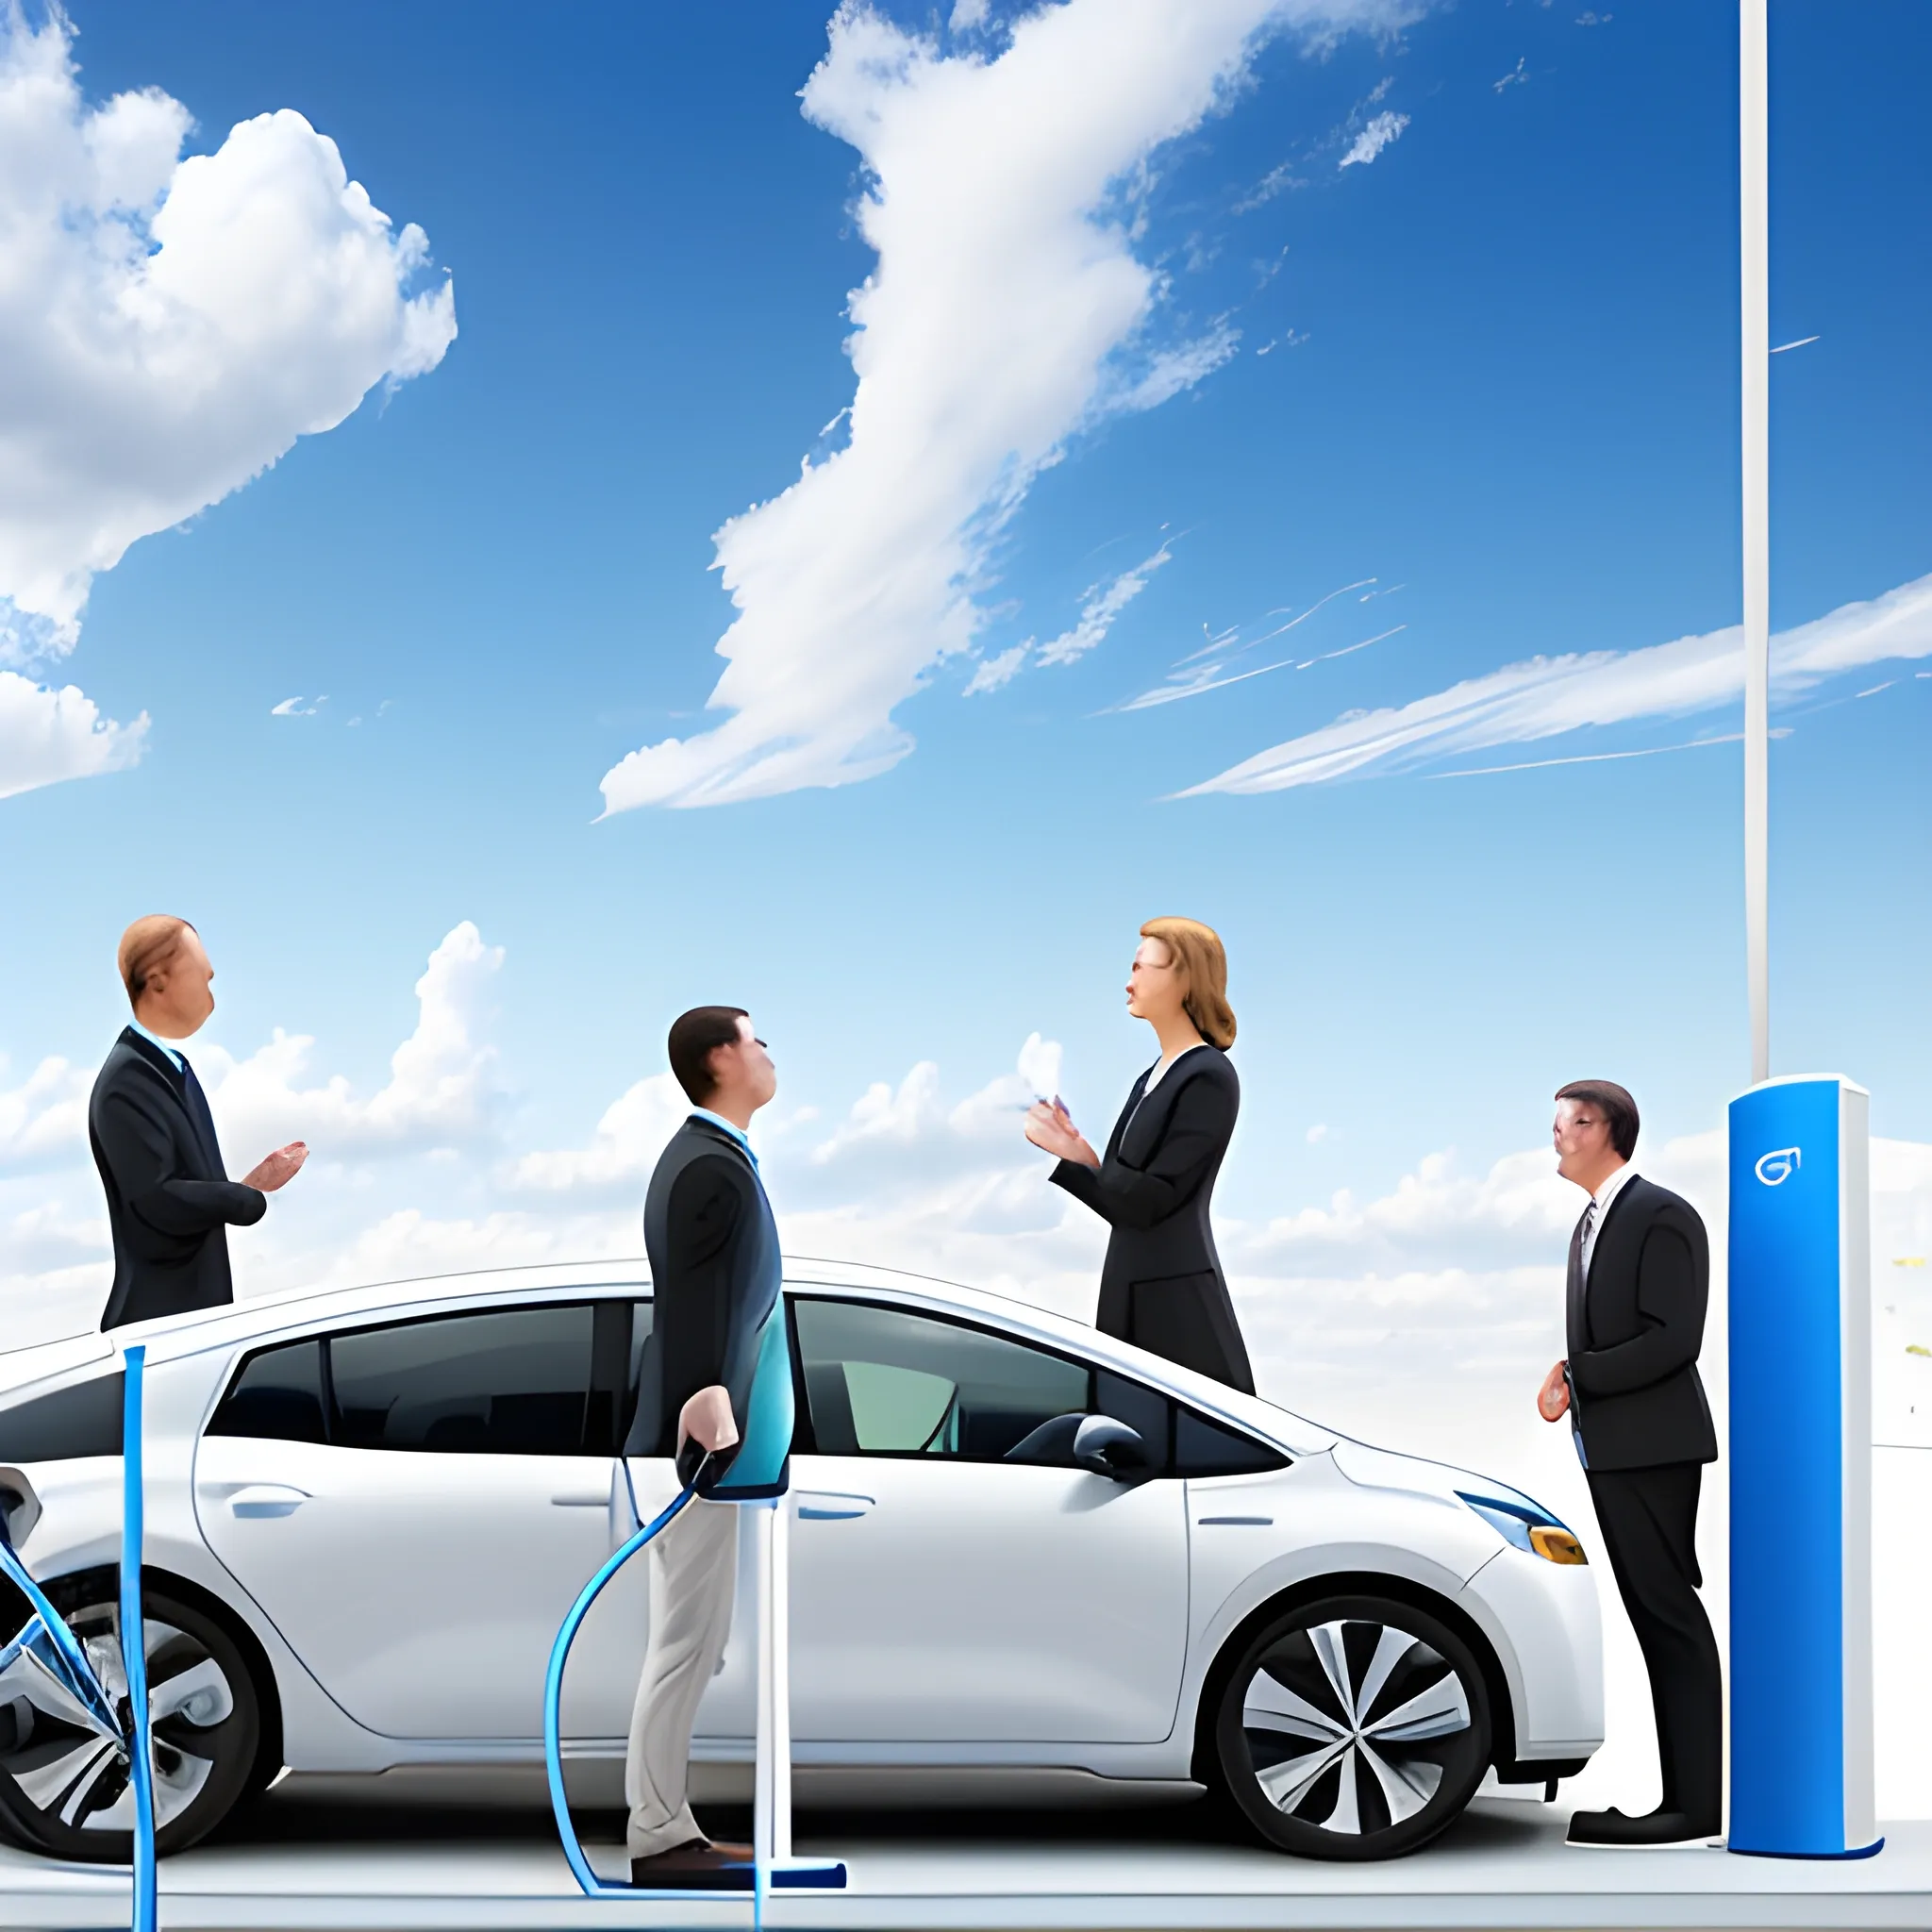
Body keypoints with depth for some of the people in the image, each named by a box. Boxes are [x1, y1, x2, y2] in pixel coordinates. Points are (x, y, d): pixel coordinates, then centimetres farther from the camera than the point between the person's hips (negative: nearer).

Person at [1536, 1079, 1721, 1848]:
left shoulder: (1662, 1217, -10)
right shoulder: (1592, 1224, 20)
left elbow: (1671, 1340, -18)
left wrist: (1574, 1376, -15)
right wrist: (1567, 1383, 1)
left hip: (1653, 1447, -9)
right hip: (1609, 1449, 9)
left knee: (1670, 1613, -8)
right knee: (1653, 1617, 8)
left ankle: (1699, 1799, -5)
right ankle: (1682, 1793, 11)